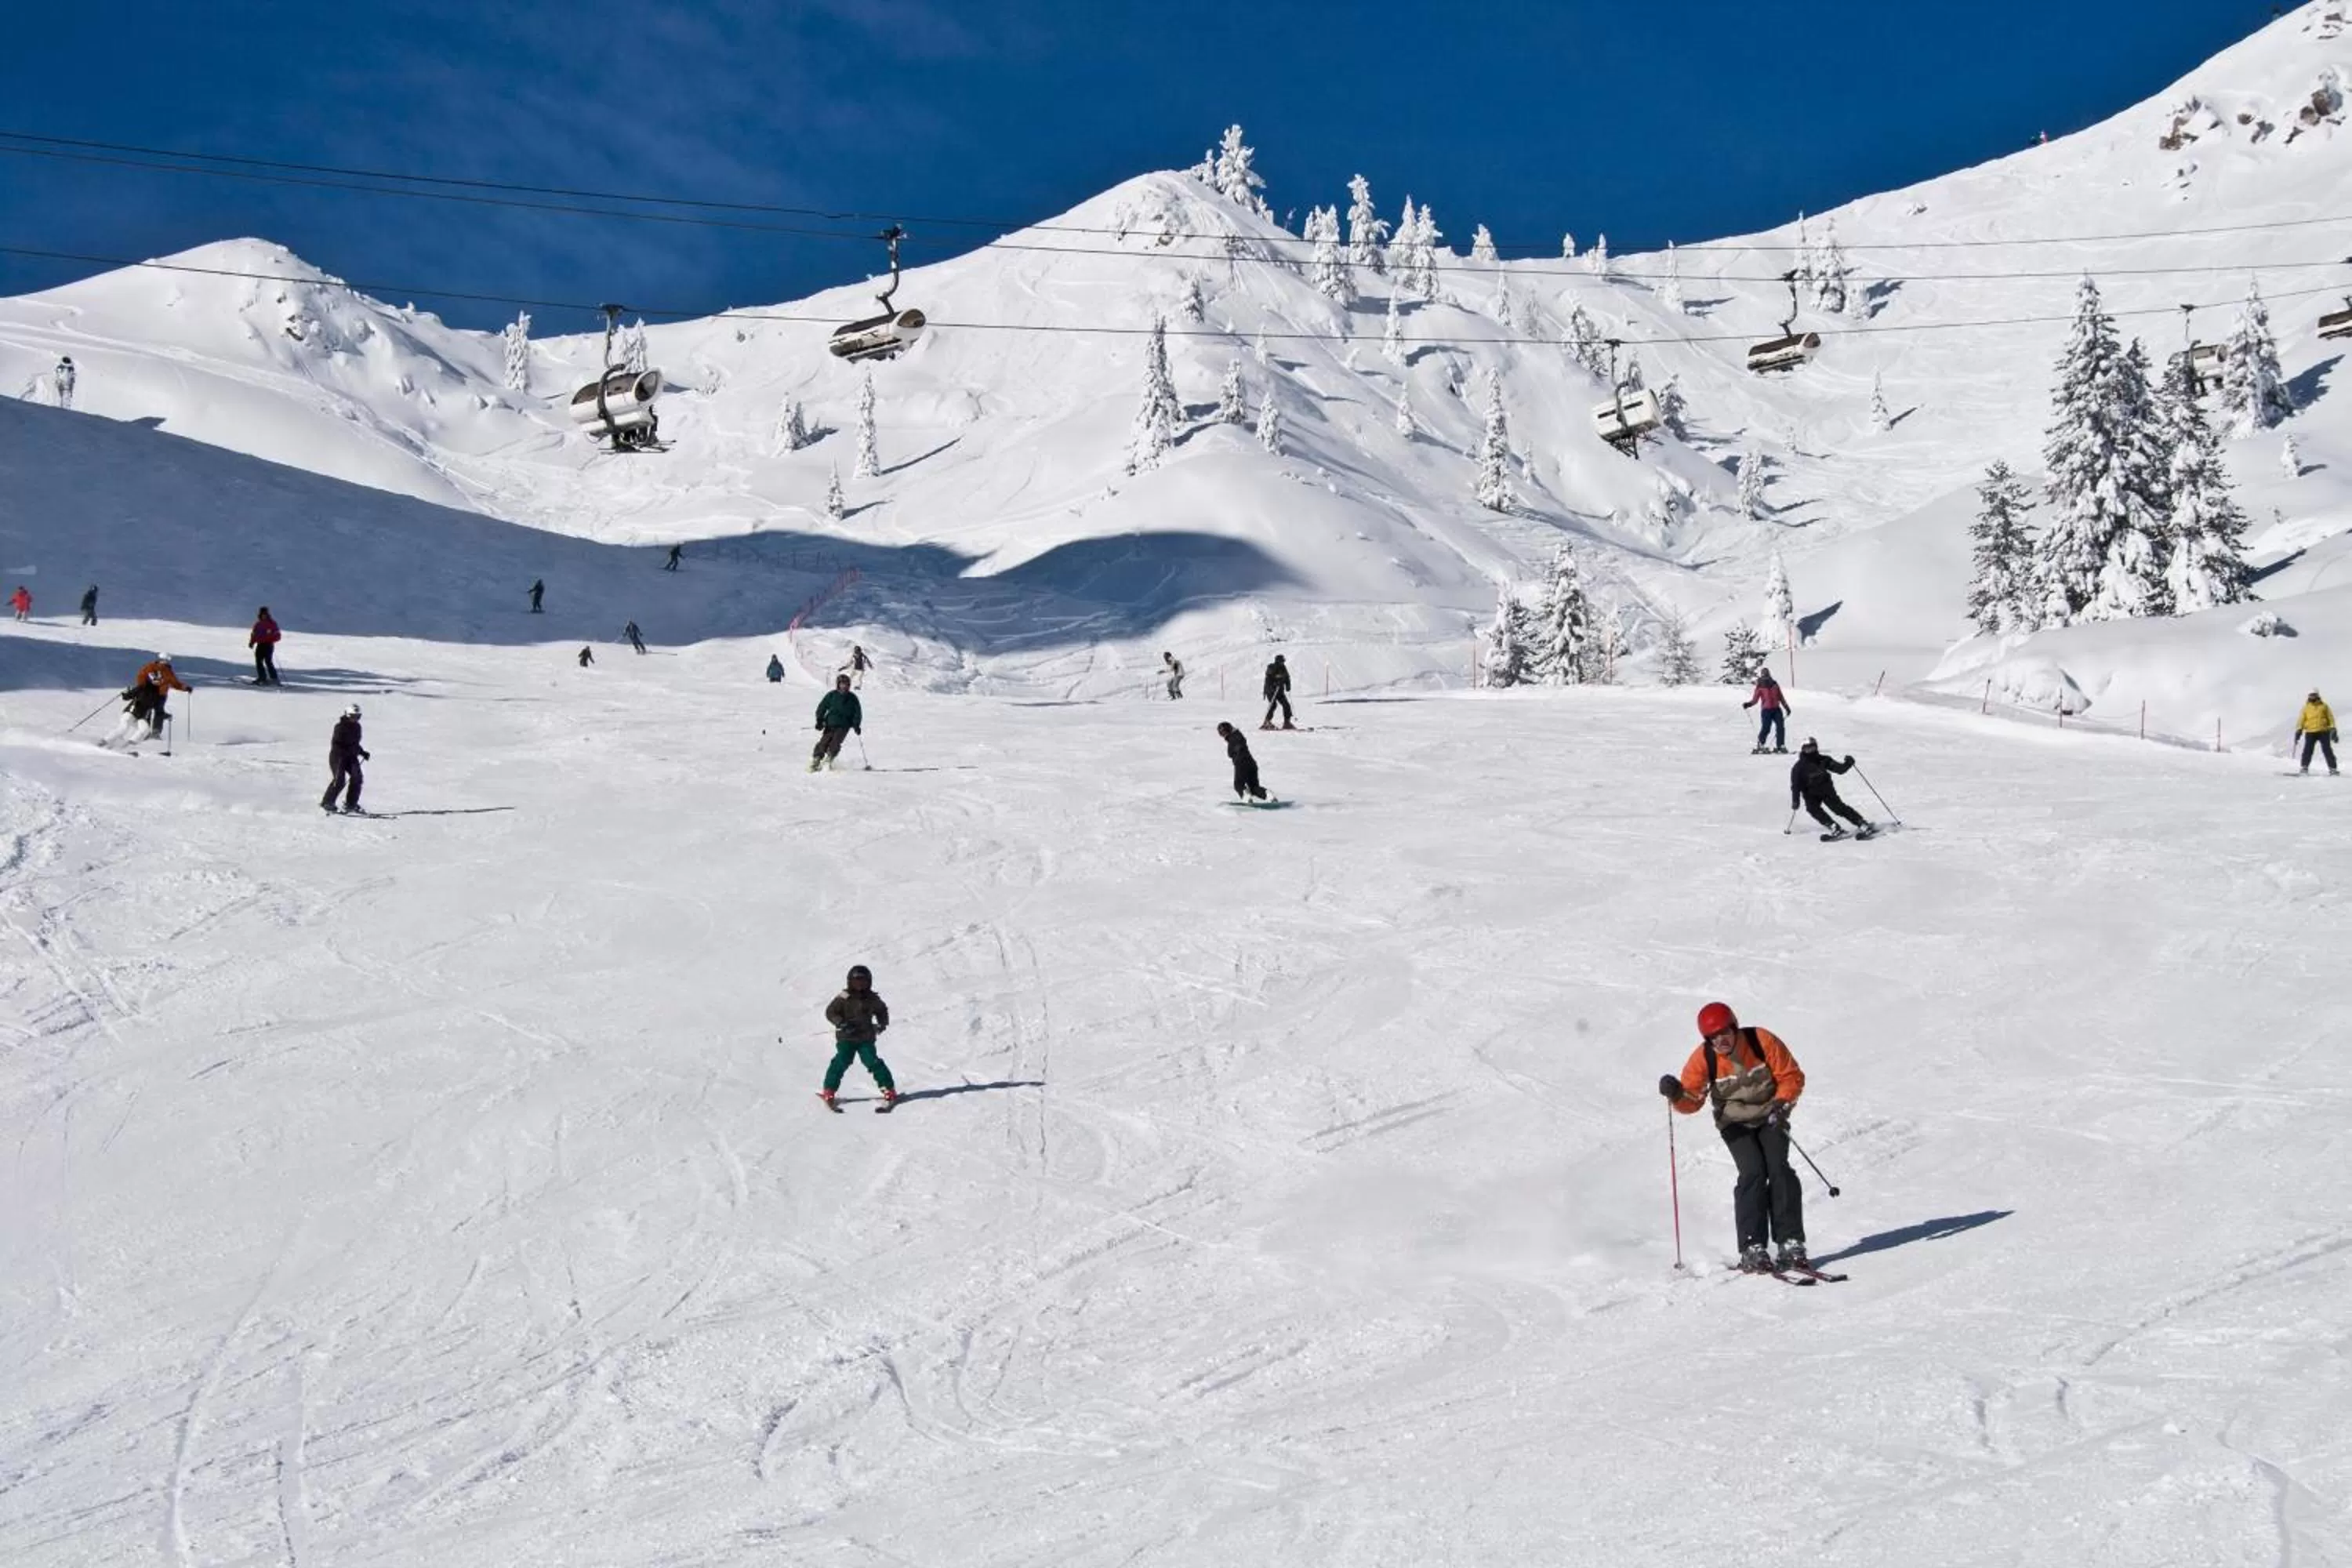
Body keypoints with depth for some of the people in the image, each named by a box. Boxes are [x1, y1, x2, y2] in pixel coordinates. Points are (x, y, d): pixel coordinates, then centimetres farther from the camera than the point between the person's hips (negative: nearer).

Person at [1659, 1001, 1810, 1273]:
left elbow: (1792, 1076, -9)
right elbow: (1692, 1101, -13)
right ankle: (1752, 1250, -21)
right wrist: (1676, 1095, -35)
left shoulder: (1762, 1041, -19)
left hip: (1769, 1117, 0)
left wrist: (1781, 1104, -24)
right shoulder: (1703, 1059, -18)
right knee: (1753, 1173, -20)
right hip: (1735, 1124, 0)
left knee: (1779, 1170, -18)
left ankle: (1791, 1245, -16)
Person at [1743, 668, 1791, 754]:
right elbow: (1755, 700, -1)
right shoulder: (1760, 687, 3)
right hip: (1766, 710, -4)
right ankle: (1760, 746, -4)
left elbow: (1781, 697, 20)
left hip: (1777, 709, 4)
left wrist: (1786, 707, 21)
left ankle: (1780, 746, 3)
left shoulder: (1775, 685, 13)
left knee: (1781, 727, -4)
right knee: (1766, 728, -14)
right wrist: (1748, 704, -19)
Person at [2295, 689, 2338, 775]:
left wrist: (2333, 729, -1)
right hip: (2310, 732, 1)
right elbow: (2301, 719, 6)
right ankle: (2304, 767, -5)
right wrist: (2299, 729, -7)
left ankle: (2332, 768, -2)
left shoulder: (2324, 706, 9)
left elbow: (2330, 718, 9)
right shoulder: (2306, 708, 11)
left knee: (2327, 750, -3)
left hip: (2323, 732, -1)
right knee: (2308, 750, -10)